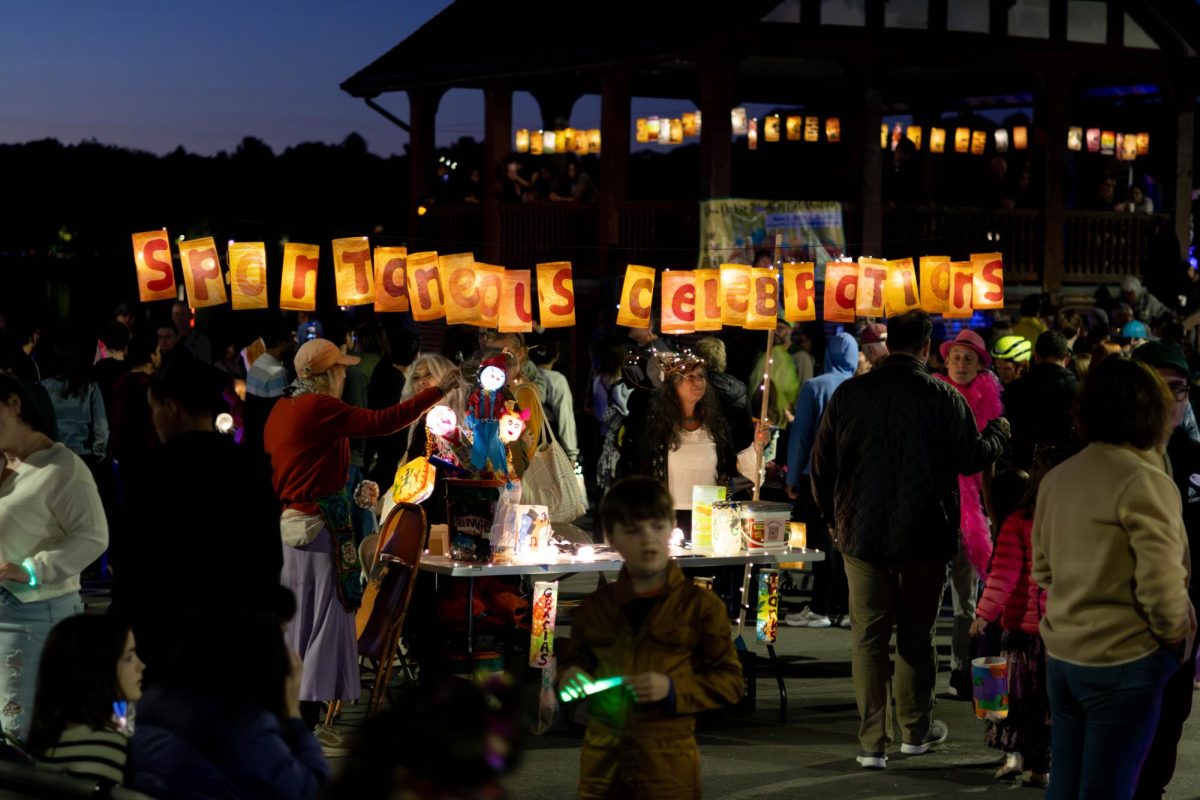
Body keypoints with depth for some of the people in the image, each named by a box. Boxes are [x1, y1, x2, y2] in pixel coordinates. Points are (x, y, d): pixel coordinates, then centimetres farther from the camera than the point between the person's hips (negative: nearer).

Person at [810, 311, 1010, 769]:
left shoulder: (849, 394, -3)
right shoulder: (942, 397, -10)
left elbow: (821, 466, 3)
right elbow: (972, 457, -6)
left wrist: (832, 518, 17)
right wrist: (998, 432, 16)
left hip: (862, 536, 1)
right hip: (925, 537, -1)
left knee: (868, 636, 5)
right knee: (916, 633, 13)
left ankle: (872, 742, 3)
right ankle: (916, 729, 24)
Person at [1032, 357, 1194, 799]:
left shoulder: (1057, 477, 8)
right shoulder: (1143, 481, -16)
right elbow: (1161, 582, -20)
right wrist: (1174, 632, -3)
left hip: (1061, 655, 7)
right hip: (1121, 662, -7)